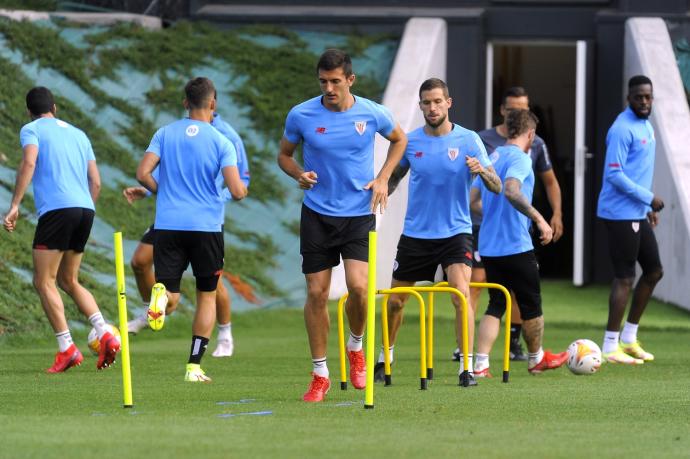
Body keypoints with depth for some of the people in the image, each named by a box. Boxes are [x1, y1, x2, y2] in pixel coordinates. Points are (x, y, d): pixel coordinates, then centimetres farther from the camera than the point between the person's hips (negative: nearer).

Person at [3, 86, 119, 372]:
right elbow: (96, 182, 20)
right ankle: (105, 335, 0)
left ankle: (67, 349, -10)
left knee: (43, 282, 0)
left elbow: (29, 162, -13)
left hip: (56, 209, -6)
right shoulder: (78, 134, 24)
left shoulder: (31, 130, 6)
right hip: (85, 209, 7)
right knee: (68, 280, 17)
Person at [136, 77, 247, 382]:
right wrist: (242, 190, 13)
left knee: (172, 298, 7)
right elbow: (237, 191, -11)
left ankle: (162, 294, -31)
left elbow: (143, 174, -5)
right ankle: (194, 366, 8)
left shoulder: (165, 134, 4)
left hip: (167, 224, 2)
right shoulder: (221, 142, -3)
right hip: (206, 226, -2)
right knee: (207, 296, 14)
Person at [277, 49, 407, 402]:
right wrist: (299, 174, -12)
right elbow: (284, 154, 9)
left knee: (358, 286, -17)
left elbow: (399, 139, 15)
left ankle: (355, 347, 13)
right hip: (317, 214, 1)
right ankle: (320, 375, 11)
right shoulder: (301, 115, -6)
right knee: (316, 293, 0)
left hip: (359, 214, -1)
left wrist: (383, 178, 2)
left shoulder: (372, 114, -6)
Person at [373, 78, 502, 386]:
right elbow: (392, 179, 15)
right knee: (395, 301, 8)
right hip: (415, 234, 3)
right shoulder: (410, 142, 2)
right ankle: (385, 359, 31)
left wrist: (482, 171, -29)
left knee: (461, 296, -21)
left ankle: (467, 368, -16)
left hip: (455, 232, -3)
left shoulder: (468, 140, -5)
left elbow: (496, 187, -7)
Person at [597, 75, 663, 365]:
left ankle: (629, 338, 22)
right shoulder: (623, 129, -16)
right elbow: (614, 174, -22)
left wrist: (648, 207, 20)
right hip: (620, 215, -10)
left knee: (654, 271, 14)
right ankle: (610, 348, -4)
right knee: (624, 278, -8)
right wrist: (649, 198, -18)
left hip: (638, 214, 10)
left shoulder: (645, 125, 14)